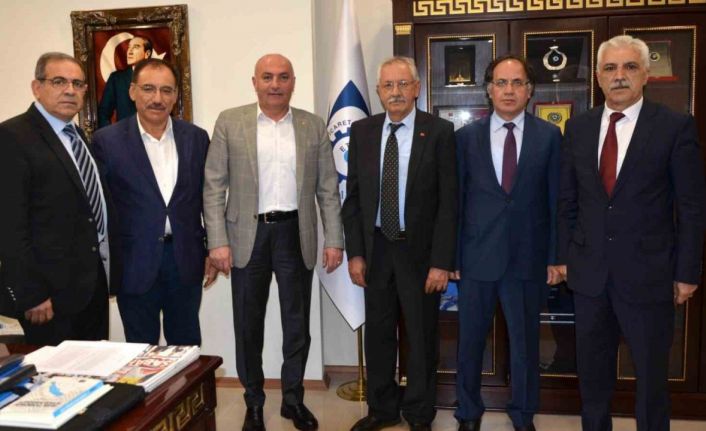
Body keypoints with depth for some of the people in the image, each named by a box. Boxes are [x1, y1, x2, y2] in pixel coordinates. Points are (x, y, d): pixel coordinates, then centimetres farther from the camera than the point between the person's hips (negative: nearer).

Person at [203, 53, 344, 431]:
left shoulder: (313, 126, 5)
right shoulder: (230, 122, 1)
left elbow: (328, 189, 5)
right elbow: (214, 186, -2)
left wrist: (334, 239, -1)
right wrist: (218, 241, -9)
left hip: (296, 235, 1)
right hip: (248, 234, -1)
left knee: (297, 324, 11)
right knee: (248, 324, 9)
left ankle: (293, 399, 29)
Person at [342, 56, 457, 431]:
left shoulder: (439, 132, -7)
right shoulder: (362, 131, 3)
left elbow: (448, 201, -9)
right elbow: (353, 196, 5)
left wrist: (442, 261, -13)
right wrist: (355, 252, 0)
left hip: (419, 249, -3)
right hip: (375, 247, 3)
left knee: (422, 336, 11)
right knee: (378, 333, 14)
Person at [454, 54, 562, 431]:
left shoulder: (549, 136, 1)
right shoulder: (466, 136, 2)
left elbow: (556, 200, 1)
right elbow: (456, 199, 2)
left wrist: (556, 257, -1)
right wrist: (451, 254, -1)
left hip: (528, 258, 0)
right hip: (477, 256, 1)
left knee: (525, 342, 12)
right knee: (470, 340, 12)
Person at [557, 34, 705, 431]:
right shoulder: (579, 127, 4)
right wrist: (564, 256, 7)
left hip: (648, 272, -3)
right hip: (589, 272, 3)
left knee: (651, 374, 12)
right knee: (592, 370, 16)